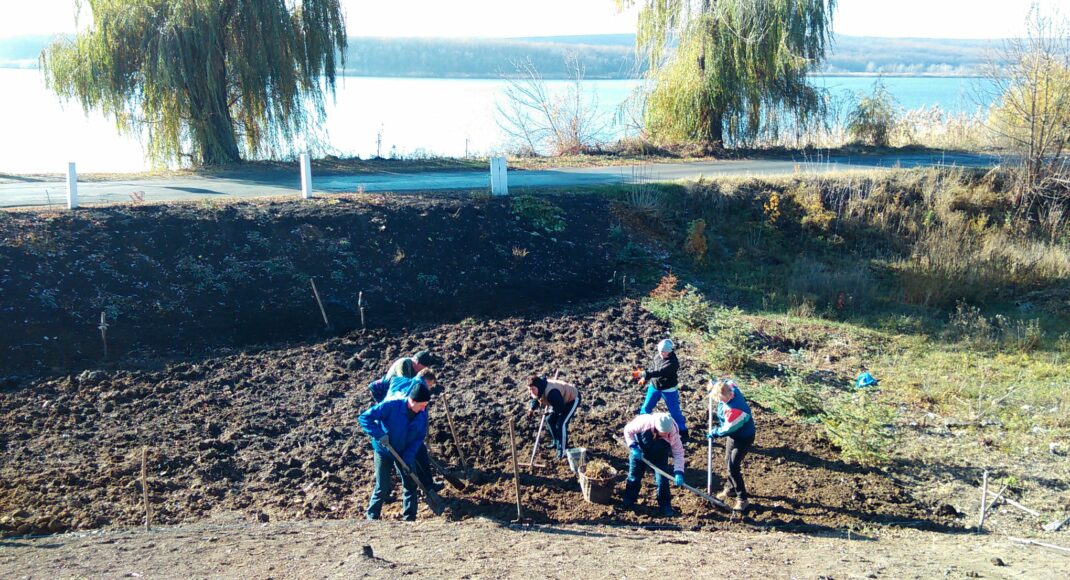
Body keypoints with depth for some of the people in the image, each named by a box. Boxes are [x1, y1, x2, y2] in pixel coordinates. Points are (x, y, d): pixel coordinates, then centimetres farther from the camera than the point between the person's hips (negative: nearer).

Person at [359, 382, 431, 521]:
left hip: (405, 453, 4)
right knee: (382, 487, -3)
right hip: (384, 451, -4)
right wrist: (379, 435, -31)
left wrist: (409, 457, -16)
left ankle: (410, 519, 18)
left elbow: (420, 436, -7)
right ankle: (372, 517, 16)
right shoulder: (391, 406, -29)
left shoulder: (422, 413, -15)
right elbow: (365, 417, -25)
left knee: (411, 485, 5)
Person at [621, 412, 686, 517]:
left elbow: (678, 452, -22)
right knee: (634, 476, 7)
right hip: (639, 452, 0)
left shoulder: (673, 431, -33)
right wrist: (633, 447, -28)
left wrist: (678, 472, -31)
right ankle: (628, 500, 29)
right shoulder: (644, 422, -37)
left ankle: (665, 505, 8)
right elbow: (628, 430, -18)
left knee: (662, 479, -9)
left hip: (659, 456, 0)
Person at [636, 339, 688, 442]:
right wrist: (645, 377, -2)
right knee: (646, 407, 14)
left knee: (675, 411, 2)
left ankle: (683, 432, 17)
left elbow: (659, 372, -39)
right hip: (654, 386, 6)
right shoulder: (657, 355, -8)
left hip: (668, 390, -6)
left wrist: (645, 374, -46)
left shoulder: (673, 363, -31)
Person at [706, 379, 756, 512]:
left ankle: (742, 499, 5)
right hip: (733, 434, 10)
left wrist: (714, 433, -9)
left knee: (733, 468, -9)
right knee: (728, 463, 23)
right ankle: (730, 489, 44)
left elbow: (727, 429, -25)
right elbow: (729, 383, 11)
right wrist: (716, 385, 7)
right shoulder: (731, 388, -17)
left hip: (743, 438, -10)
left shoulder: (734, 410, -40)